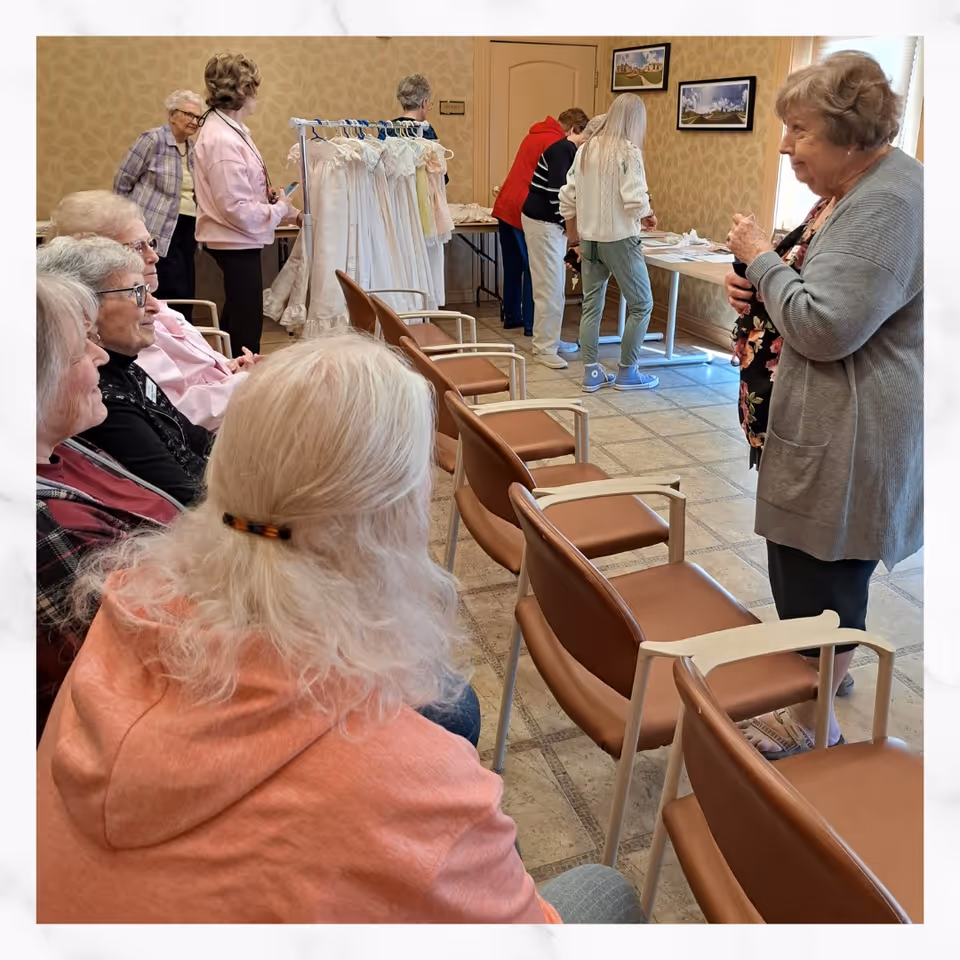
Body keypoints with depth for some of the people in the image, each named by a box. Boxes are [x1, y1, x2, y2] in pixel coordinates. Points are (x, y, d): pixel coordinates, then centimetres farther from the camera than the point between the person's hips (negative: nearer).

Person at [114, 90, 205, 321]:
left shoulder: (192, 149, 14)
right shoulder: (153, 140, -7)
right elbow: (122, 182, -4)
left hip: (186, 231, 7)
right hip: (160, 231, -7)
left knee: (187, 297, 7)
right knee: (175, 297, -11)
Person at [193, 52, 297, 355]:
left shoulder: (229, 129, 9)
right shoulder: (221, 140, -21)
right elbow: (237, 208, -24)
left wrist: (290, 212, 5)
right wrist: (280, 209, -11)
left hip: (238, 242, 10)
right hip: (236, 242, -10)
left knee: (236, 318, 21)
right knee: (246, 328, -2)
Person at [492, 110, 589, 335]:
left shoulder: (534, 134, 18)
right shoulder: (557, 144, -11)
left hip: (505, 208, 9)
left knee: (513, 266, 15)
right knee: (534, 269, -1)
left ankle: (511, 316, 22)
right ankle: (531, 324, 1)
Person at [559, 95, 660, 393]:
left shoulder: (586, 149, 7)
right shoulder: (628, 151, -11)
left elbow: (567, 198, 8)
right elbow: (636, 202, -19)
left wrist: (574, 239, 17)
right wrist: (647, 215, 3)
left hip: (589, 239, 6)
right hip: (619, 239, -6)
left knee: (591, 305, 11)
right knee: (641, 305, 8)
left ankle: (591, 373, 13)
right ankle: (627, 373, 12)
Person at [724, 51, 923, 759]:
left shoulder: (891, 203, -21)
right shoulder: (848, 193, 11)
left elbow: (825, 327, -27)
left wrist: (763, 259, -13)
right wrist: (758, 288, 2)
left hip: (851, 440, -10)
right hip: (822, 426, 10)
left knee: (822, 576, 4)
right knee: (802, 562, 22)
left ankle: (813, 720, 24)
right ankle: (823, 670, 44)